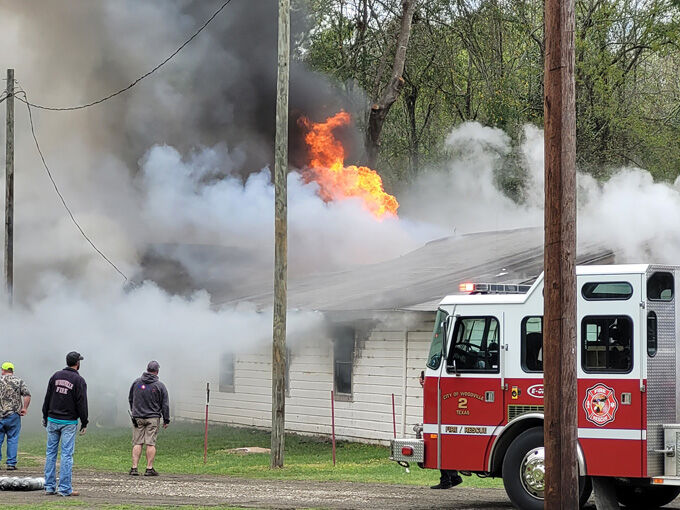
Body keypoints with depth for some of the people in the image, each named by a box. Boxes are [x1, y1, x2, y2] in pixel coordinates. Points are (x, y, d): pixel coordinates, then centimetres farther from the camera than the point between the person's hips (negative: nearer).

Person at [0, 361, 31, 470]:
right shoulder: (19, 381, 3)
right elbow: (27, 395, -8)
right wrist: (24, 408, 1)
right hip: (13, 415, 0)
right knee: (12, 439, 5)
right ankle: (11, 463, 3)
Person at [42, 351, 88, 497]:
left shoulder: (56, 376, 6)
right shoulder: (79, 380, -7)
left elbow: (47, 398, 8)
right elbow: (82, 403, -8)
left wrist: (45, 416, 16)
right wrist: (84, 423, -2)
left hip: (52, 420, 4)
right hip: (69, 422, -4)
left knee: (51, 452, 9)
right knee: (67, 454, -3)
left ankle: (49, 486, 9)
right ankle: (64, 488, -5)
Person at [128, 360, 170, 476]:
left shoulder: (136, 382, 3)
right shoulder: (159, 386, -4)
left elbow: (130, 399, 14)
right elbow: (165, 404, -2)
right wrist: (166, 420, 6)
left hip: (137, 418, 2)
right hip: (153, 418, -2)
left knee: (137, 443, 4)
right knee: (151, 443, -1)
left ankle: (134, 468, -1)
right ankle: (149, 468, -2)